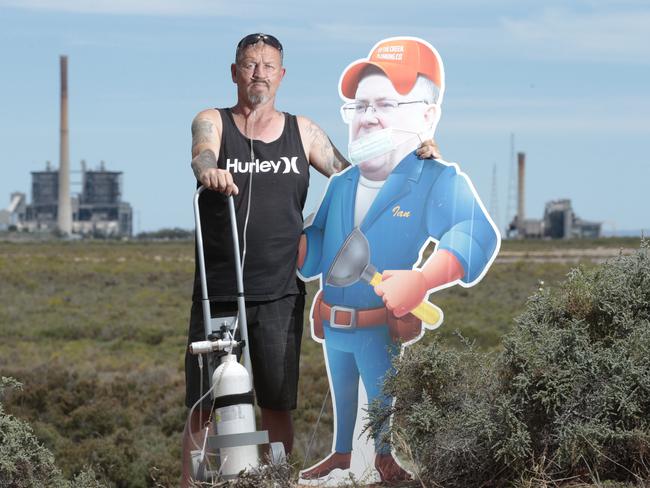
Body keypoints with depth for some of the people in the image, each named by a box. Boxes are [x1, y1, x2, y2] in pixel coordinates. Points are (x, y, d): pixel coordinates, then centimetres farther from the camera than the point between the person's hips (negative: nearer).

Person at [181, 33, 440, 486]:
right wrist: (210, 172, -43)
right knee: (202, 406, -1)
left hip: (279, 295, 2)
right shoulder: (212, 122, 4)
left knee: (277, 405, 3)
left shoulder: (301, 131, 11)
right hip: (217, 291, -1)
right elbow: (202, 155, -19)